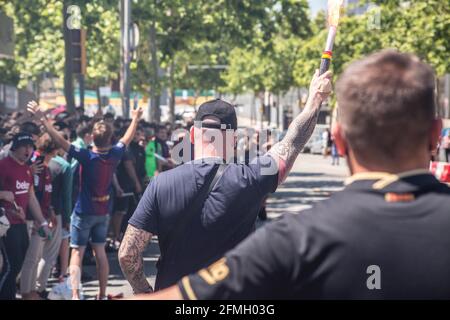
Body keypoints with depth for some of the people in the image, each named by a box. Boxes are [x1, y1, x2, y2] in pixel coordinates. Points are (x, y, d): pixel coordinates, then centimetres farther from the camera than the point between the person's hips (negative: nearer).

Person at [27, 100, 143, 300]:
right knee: (100, 251, 14)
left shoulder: (87, 156, -21)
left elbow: (60, 141, -27)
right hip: (104, 211, 5)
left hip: (84, 212, -5)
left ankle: (75, 294, -16)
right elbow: (127, 139, 14)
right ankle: (102, 294, 18)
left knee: (77, 253, -4)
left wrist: (42, 119, -26)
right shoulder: (114, 155, -6)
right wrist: (135, 119, 31)